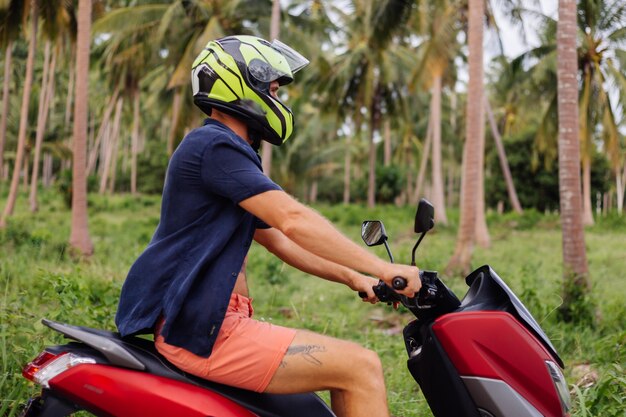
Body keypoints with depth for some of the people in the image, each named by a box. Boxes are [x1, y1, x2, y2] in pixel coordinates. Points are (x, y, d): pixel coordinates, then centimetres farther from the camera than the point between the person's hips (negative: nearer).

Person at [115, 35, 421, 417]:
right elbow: (293, 221, -22)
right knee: (362, 369, -14)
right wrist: (383, 269, -19)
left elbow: (278, 240, 23)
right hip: (201, 332, -11)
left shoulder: (227, 150, 21)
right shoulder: (214, 145, -12)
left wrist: (352, 278, 16)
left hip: (206, 320, 11)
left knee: (348, 370, 13)